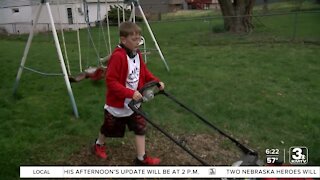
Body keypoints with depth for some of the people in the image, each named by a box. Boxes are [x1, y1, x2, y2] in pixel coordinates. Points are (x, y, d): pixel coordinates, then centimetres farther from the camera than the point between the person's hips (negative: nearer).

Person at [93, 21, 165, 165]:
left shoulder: (137, 54, -3)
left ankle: (141, 158, 18)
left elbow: (144, 72, 10)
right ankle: (99, 145, 49)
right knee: (109, 129, 19)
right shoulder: (118, 56, -29)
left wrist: (156, 81, -7)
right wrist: (131, 93, -35)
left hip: (134, 102, 6)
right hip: (117, 103, -6)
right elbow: (110, 81, -30)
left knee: (141, 128, 5)